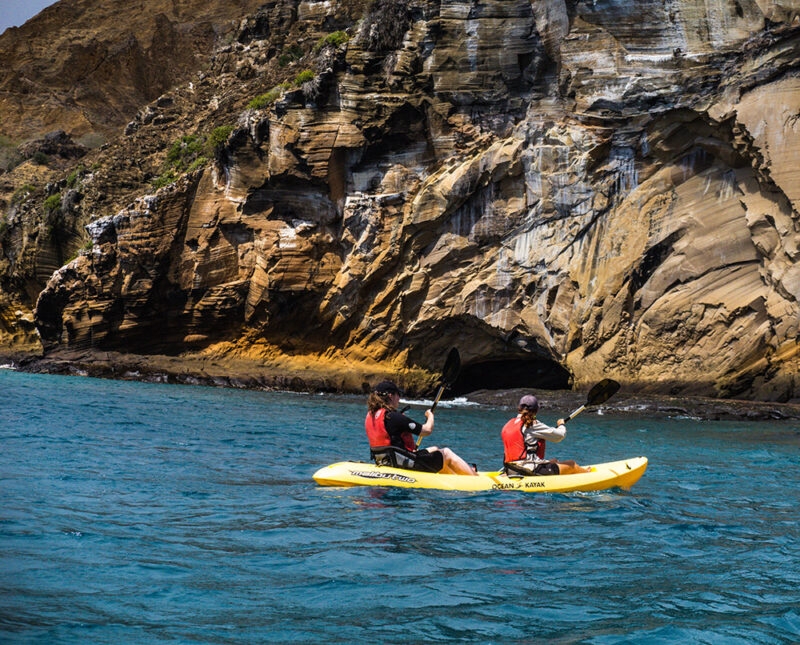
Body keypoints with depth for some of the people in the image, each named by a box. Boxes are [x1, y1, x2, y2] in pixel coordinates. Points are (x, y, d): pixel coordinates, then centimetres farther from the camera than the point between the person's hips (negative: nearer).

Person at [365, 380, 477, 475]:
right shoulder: (393, 417, -23)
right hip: (404, 462, -9)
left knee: (434, 450, 27)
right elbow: (427, 430, -18)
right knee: (447, 454, 8)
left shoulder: (370, 415, 4)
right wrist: (430, 416, 3)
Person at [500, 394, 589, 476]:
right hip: (531, 471, -9)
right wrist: (562, 425, 14)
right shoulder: (532, 425, -14)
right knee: (572, 465, 9)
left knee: (554, 461, 30)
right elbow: (560, 435, -8)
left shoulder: (507, 425, 9)